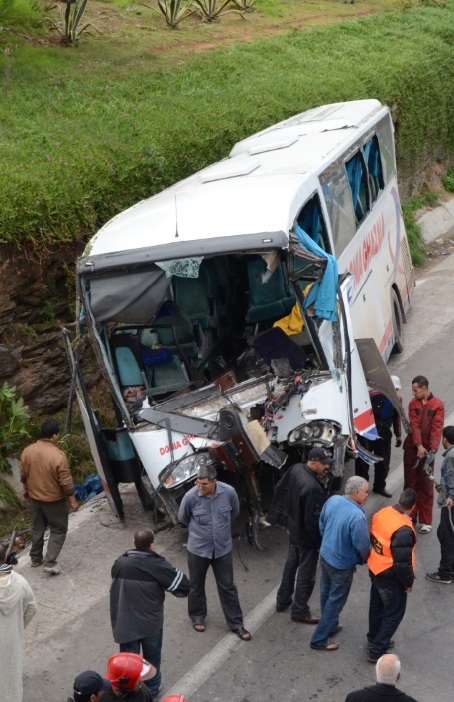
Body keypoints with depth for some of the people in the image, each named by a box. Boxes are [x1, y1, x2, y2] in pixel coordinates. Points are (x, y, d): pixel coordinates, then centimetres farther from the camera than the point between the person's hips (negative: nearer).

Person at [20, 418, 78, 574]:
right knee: (58, 530, 10)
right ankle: (50, 563, 4)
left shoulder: (27, 451, -10)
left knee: (37, 527, 23)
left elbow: (24, 475, 4)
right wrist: (73, 500, -8)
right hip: (54, 500, -5)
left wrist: (26, 490, 21)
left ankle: (35, 558, 33)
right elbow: (66, 482, -20)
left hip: (34, 497, 6)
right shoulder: (58, 456, -27)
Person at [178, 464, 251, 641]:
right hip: (198, 549, -1)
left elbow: (235, 512, 5)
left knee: (227, 586, 11)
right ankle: (197, 616, 42)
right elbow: (183, 519, 0)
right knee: (196, 585, 17)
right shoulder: (190, 497, -23)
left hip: (223, 548, 1)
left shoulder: (229, 492, -19)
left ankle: (236, 623, 24)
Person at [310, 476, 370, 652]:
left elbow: (322, 525, 5)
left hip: (325, 555, 8)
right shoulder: (357, 516, -33)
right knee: (335, 601, 10)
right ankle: (319, 640, 20)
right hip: (341, 564, -7)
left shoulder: (332, 500, -10)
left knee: (326, 594, 24)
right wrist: (363, 560, 0)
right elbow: (362, 546, -23)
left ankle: (330, 626, 46)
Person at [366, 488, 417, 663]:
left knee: (377, 606, 26)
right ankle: (377, 652, 16)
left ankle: (375, 639, 45)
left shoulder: (382, 513, -8)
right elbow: (402, 562, -28)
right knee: (394, 614, 10)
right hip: (391, 577, -8)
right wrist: (409, 581, -11)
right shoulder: (403, 530, -33)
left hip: (375, 569, 8)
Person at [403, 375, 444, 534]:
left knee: (426, 485, 0)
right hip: (412, 448, 3)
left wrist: (432, 449, -23)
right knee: (410, 482, 9)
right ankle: (410, 516, 21)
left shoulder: (438, 405, -6)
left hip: (428, 449, -3)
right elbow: (414, 425, -6)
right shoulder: (413, 404, 3)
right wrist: (419, 446, -18)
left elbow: (437, 428, -12)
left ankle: (426, 521, 4)